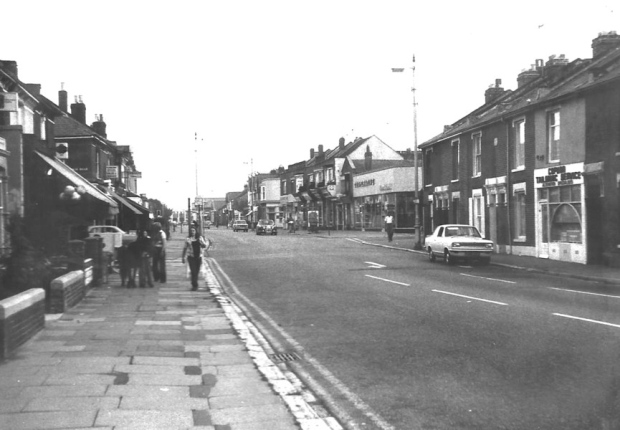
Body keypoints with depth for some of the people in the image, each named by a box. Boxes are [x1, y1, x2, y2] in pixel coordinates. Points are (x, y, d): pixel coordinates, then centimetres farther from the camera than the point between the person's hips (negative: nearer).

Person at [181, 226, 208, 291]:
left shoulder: (200, 238, 6)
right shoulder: (188, 239, 0)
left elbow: (204, 246, 6)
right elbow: (185, 248, 7)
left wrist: (201, 242, -14)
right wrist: (183, 257, 7)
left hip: (199, 257, 3)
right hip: (191, 257, -3)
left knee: (197, 272, 9)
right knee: (193, 271, -12)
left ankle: (194, 284, 24)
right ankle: (195, 285, -8)